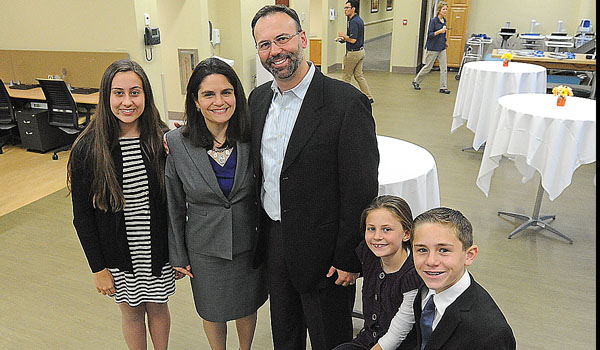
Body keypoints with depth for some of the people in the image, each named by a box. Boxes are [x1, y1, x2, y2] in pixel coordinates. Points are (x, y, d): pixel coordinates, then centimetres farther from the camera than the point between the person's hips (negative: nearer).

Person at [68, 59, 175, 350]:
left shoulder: (162, 139, -9)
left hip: (158, 250, 1)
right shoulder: (87, 149, -13)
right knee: (132, 313, 18)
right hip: (118, 255, -1)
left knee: (158, 309, 19)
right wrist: (98, 268, -6)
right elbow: (82, 216, -8)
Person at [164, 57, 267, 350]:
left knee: (247, 306, 22)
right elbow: (174, 205, -4)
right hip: (204, 248, 0)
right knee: (212, 313, 20)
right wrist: (178, 255, 1)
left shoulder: (252, 137, -12)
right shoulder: (176, 143, -13)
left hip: (249, 245, 1)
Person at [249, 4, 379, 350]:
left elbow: (361, 191, -18)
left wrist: (349, 259, -15)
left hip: (322, 251, -5)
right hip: (273, 241, 6)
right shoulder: (258, 98, 2)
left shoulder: (348, 103, -20)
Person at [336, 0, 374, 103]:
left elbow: (353, 40, -25)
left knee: (347, 76, 4)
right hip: (361, 51, 10)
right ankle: (368, 97, 11)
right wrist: (344, 39, 14)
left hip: (353, 52, -10)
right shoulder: (359, 20, 12)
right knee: (359, 75, 12)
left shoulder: (353, 22, -20)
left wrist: (343, 36, -11)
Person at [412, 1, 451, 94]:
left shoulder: (444, 20, 10)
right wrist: (439, 31, -27)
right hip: (432, 48, -6)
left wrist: (445, 41, 27)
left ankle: (443, 88, 3)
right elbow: (430, 34, -15)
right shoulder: (434, 20, -12)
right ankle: (416, 81, 23)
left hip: (442, 48, 6)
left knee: (444, 67, 0)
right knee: (428, 67, 3)